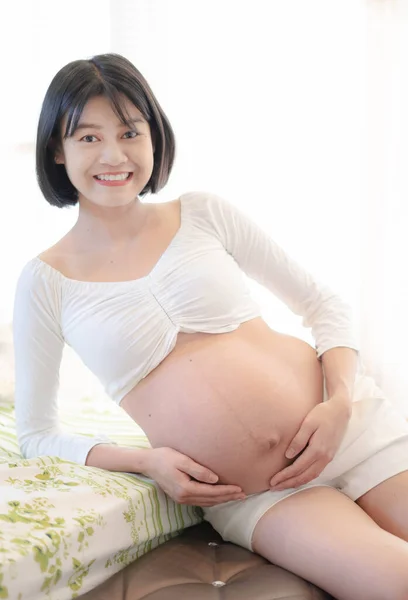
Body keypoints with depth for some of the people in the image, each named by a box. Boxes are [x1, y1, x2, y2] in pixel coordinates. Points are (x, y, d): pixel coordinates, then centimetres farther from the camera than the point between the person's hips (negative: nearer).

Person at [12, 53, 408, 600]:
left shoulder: (205, 214, 2)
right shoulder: (45, 282, -1)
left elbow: (325, 305, 8)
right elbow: (36, 435, 6)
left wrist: (340, 403, -9)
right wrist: (146, 461, -10)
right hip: (251, 495, -2)